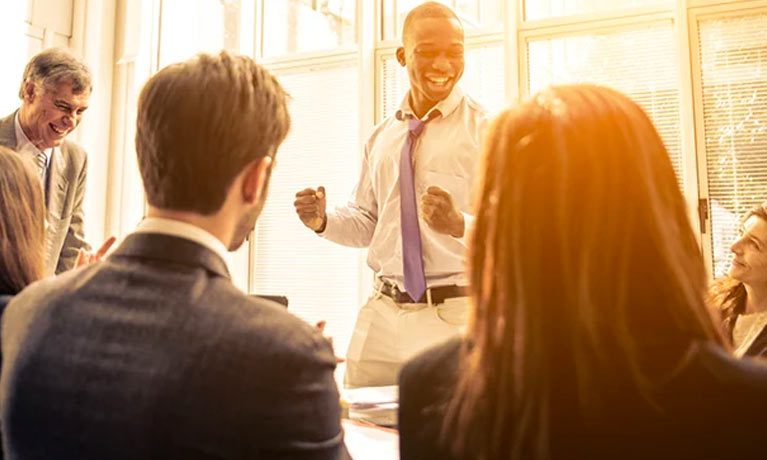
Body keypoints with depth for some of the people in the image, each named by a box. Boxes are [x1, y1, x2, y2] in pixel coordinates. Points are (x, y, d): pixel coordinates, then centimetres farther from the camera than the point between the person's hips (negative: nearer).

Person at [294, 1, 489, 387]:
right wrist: (323, 221, -2)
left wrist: (460, 224, -31)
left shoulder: (486, 130, -5)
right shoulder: (382, 137, 12)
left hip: (456, 316, -4)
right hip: (382, 317, 5)